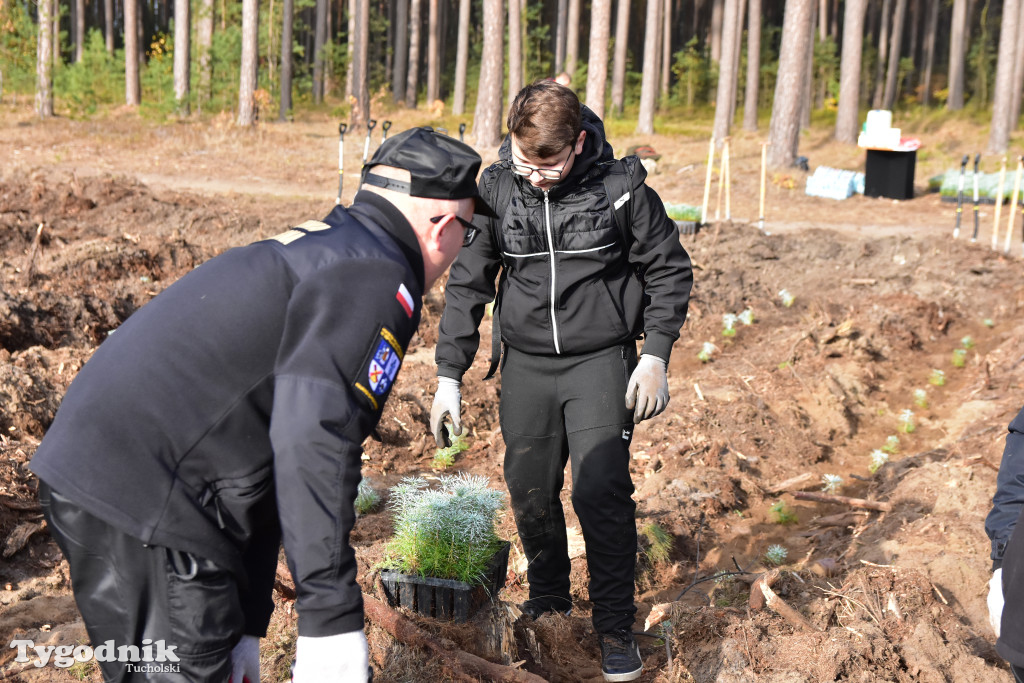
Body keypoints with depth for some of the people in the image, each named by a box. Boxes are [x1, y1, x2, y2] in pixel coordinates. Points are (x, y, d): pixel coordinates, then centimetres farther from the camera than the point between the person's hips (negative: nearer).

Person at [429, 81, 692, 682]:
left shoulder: (621, 187, -11)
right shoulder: (496, 189, -5)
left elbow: (669, 270, 1)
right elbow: (467, 283, 3)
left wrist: (656, 355, -7)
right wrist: (450, 375, 1)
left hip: (601, 361, -3)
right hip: (526, 364, 3)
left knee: (602, 491, -10)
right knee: (530, 493, 8)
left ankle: (616, 627, 7)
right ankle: (548, 604, 31)